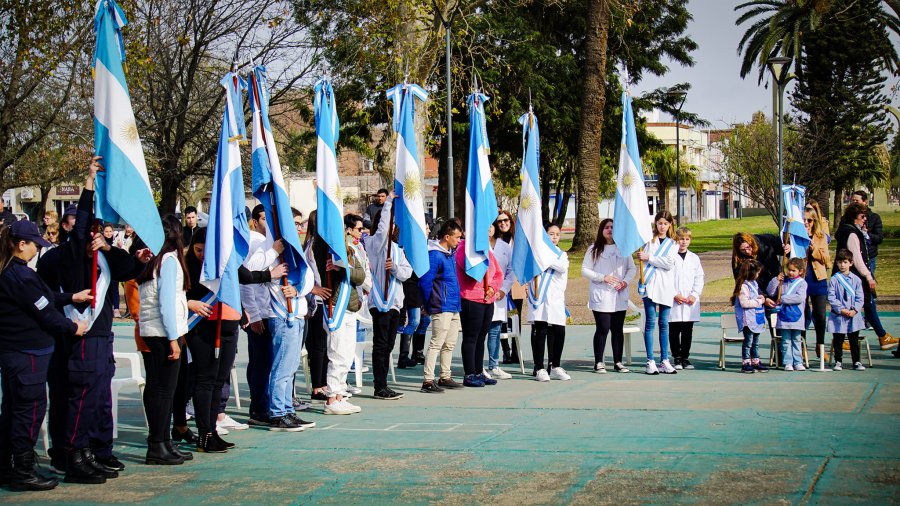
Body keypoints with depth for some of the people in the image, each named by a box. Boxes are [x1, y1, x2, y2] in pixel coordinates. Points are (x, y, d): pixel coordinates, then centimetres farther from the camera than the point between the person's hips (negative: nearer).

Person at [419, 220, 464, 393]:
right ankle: (428, 380, -9)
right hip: (442, 307, -9)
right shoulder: (434, 255, -14)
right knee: (436, 343, -10)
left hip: (453, 306, 9)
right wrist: (427, 304, -6)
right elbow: (425, 281, -15)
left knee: (450, 344, 14)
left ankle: (445, 377, 23)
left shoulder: (451, 253, 15)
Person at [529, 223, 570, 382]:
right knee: (540, 332, -5)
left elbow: (563, 267, -4)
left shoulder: (562, 255, 18)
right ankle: (539, 368, 0)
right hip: (539, 297, -4)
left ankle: (554, 366, 15)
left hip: (556, 298, 4)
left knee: (559, 333, 1)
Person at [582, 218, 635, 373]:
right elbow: (585, 270, -1)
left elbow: (632, 268, 12)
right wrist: (603, 277, -13)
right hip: (601, 296, -3)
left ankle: (618, 362, 14)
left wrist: (626, 281, -7)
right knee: (603, 329, -4)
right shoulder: (594, 249, 1)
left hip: (619, 296, 3)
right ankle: (599, 363, 5)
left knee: (618, 329, 6)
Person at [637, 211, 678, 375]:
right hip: (650, 284, -2)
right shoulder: (649, 239, 9)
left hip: (666, 286, 2)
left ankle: (664, 360, 9)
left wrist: (649, 258, -10)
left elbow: (669, 263, -2)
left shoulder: (673, 244, 13)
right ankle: (650, 361, -4)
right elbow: (643, 255, -3)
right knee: (650, 322, -5)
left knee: (664, 323, 6)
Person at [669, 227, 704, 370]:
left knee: (687, 332, 6)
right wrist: (674, 295, -11)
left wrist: (694, 295, -4)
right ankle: (677, 358, 8)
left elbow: (699, 278, 9)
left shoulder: (694, 258, 11)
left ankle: (685, 357, 14)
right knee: (674, 331, 0)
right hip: (674, 302, -3)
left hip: (690, 302, 3)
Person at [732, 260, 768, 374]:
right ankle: (745, 363, 1)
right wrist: (759, 301, -15)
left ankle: (756, 362, 20)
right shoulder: (743, 285, -16)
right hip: (747, 319, -9)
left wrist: (761, 297, 9)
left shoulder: (754, 283, 15)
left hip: (756, 317, 9)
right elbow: (744, 303, -22)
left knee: (755, 342, 13)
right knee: (748, 341, -4)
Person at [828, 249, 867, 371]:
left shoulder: (856, 279, 4)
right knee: (838, 340, 4)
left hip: (853, 315, 2)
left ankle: (856, 362, 15)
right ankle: (838, 362, 13)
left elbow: (860, 297, 3)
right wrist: (841, 310, -14)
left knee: (854, 340, 7)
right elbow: (831, 298, -6)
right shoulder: (834, 280, -2)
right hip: (838, 315, -1)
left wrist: (855, 310, -11)